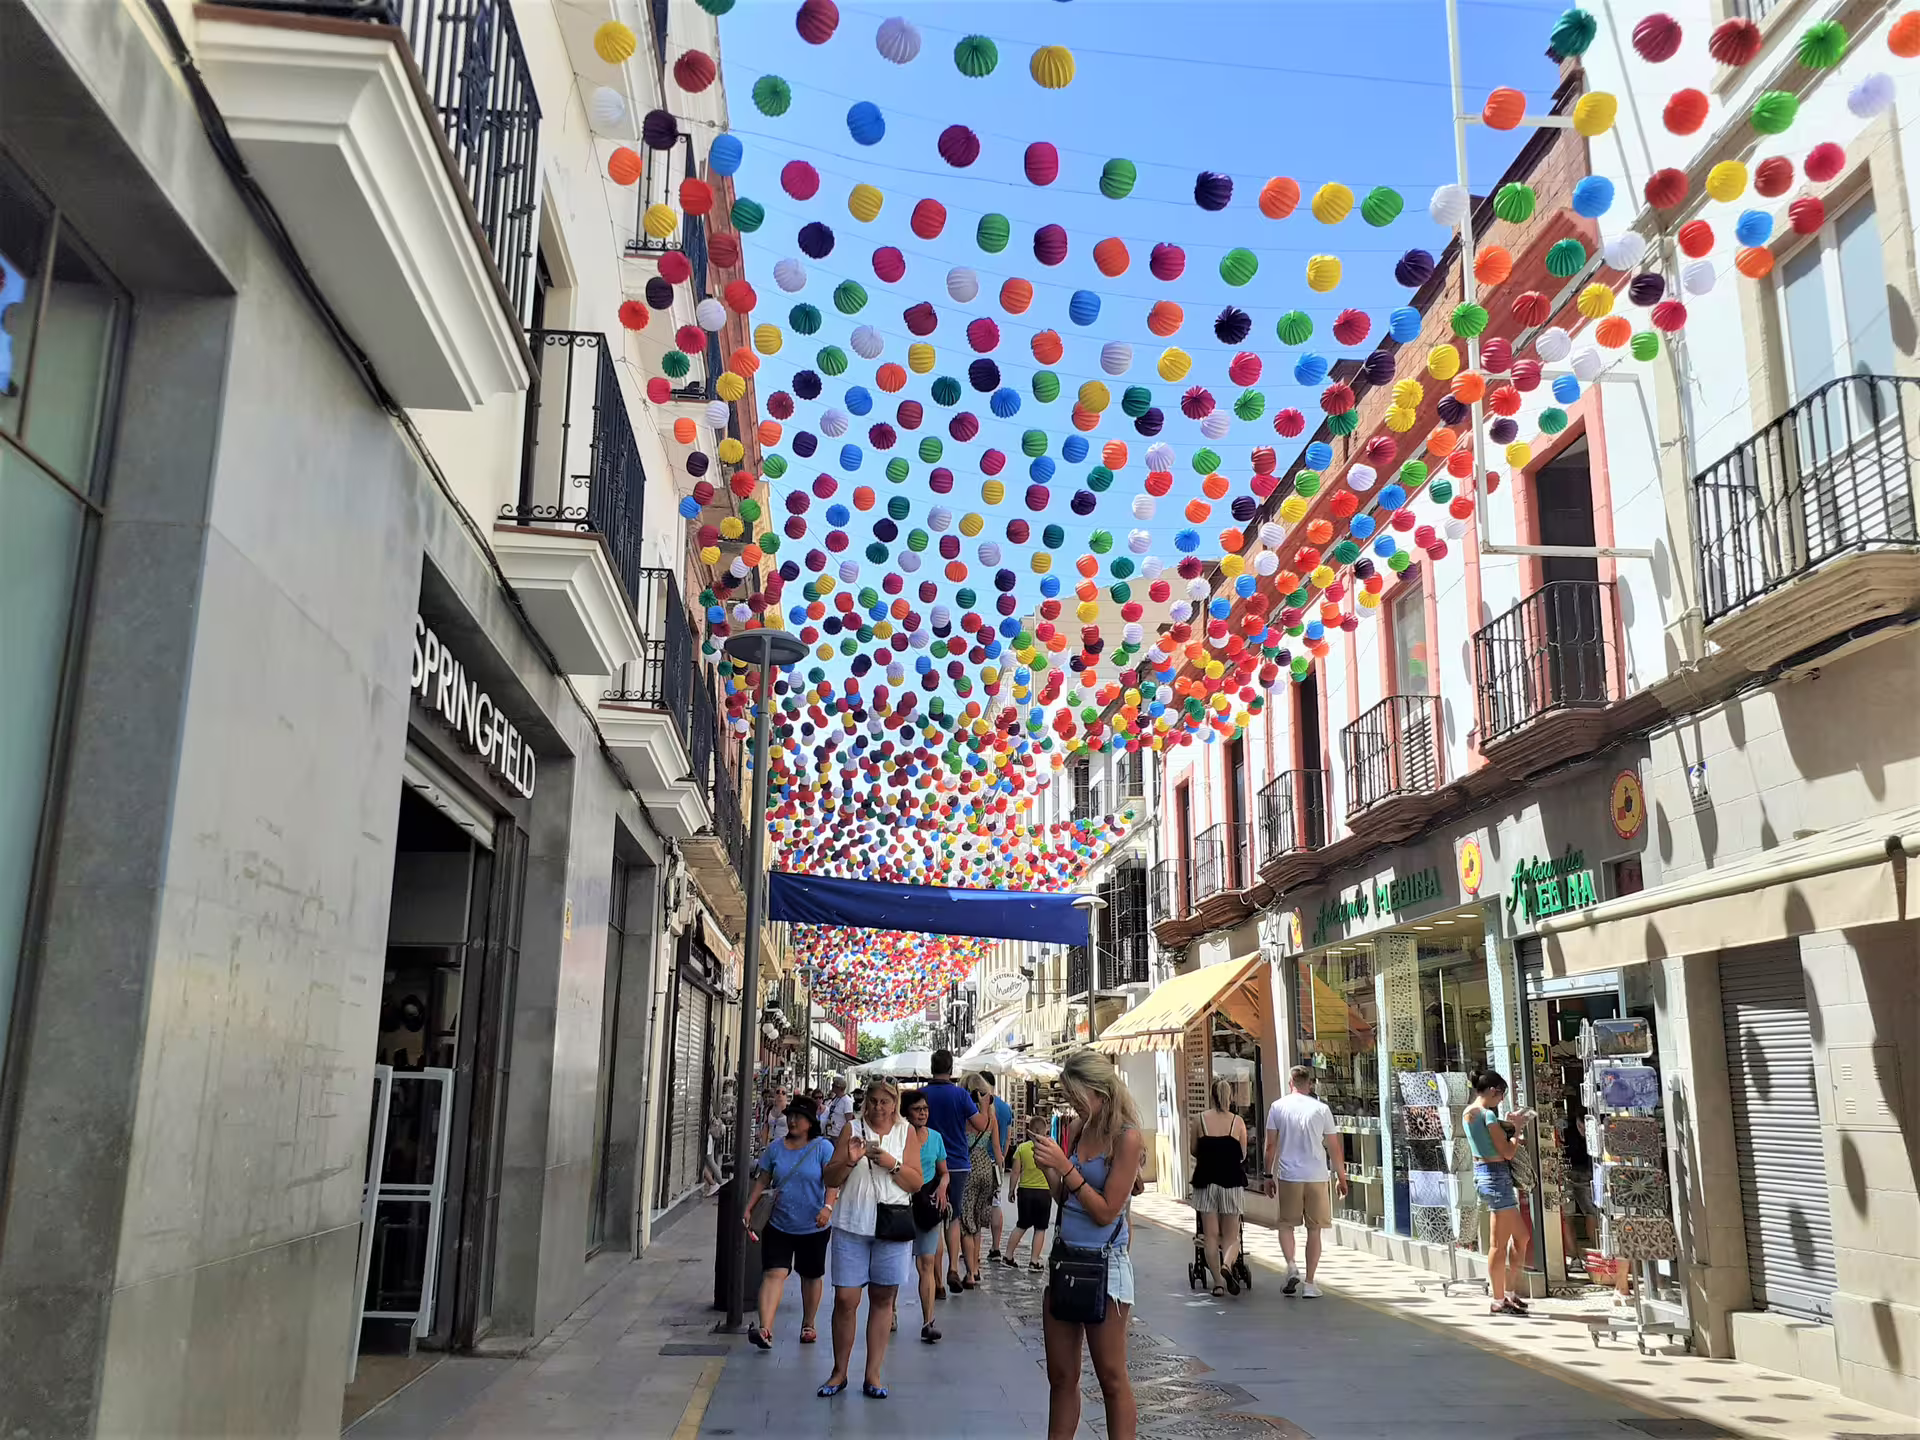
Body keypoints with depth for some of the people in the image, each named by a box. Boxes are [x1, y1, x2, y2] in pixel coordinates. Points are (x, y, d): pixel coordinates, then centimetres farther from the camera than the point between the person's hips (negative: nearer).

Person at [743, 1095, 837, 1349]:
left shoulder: (822, 1147, -6)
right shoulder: (775, 1148, 3)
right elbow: (762, 1181, 9)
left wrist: (827, 1207, -29)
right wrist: (748, 1210, 3)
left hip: (813, 1226, -1)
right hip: (779, 1224, 1)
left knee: (812, 1276, 14)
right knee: (773, 1273, -13)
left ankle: (808, 1325, 32)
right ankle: (765, 1329, -21)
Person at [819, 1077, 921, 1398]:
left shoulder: (906, 1132, 5)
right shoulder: (852, 1129, 4)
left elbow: (916, 1183, 1)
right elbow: (831, 1180, 3)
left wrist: (892, 1164, -15)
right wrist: (849, 1161, -16)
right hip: (852, 1225, 0)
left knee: (883, 1299, 6)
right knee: (845, 1299, -1)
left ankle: (873, 1374, 15)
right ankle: (839, 1372, 14)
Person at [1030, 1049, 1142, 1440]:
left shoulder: (1126, 1138, -14)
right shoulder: (1076, 1129, 6)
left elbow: (1106, 1212, -16)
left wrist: (1065, 1167, -19)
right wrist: (1049, 1170, -5)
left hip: (1104, 1264, -7)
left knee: (1111, 1378, 4)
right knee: (1061, 1376, 12)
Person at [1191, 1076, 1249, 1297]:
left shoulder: (1201, 1119, -3)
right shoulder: (1237, 1122, -5)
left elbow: (1194, 1151, 5)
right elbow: (1243, 1154, 3)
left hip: (1206, 1181, 0)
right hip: (1231, 1181, 0)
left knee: (1211, 1235, 9)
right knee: (1231, 1235, 8)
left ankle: (1218, 1282, 5)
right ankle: (1227, 1265, -20)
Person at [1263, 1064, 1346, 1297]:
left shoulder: (1278, 1106, 1)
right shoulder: (1321, 1108, -1)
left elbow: (1271, 1145, 2)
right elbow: (1334, 1148, 3)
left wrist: (1269, 1175, 11)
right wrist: (1341, 1177, 14)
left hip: (1288, 1175, 0)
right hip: (1316, 1176, 0)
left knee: (1286, 1223, 16)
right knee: (1314, 1229, 9)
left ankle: (1291, 1265, -6)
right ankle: (1309, 1283, 9)